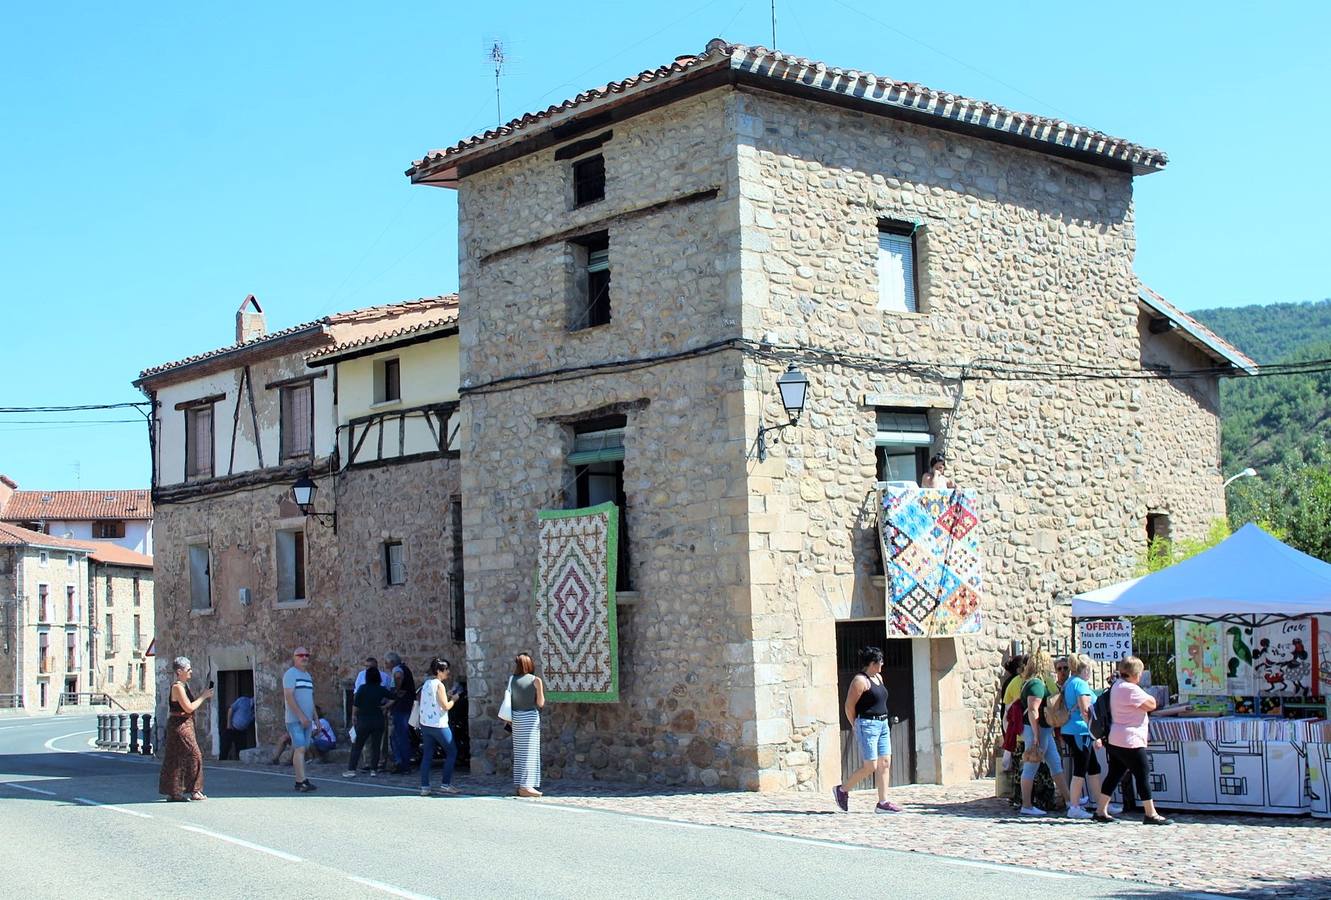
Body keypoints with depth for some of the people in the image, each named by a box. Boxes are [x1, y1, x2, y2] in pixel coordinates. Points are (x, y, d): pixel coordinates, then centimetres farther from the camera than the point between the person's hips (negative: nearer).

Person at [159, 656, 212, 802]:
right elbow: (189, 708, -19)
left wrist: (203, 695, 9)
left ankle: (172, 792, 14)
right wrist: (203, 697, -12)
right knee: (193, 756, -8)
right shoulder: (177, 687, -15)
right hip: (179, 725, -10)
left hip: (185, 725, 10)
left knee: (174, 759, 10)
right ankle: (193, 791, -5)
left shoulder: (185, 685, 15)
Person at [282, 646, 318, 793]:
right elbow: (289, 697, -15)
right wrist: (301, 716, -20)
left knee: (302, 750, 6)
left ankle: (299, 781, 8)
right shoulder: (290, 674, -6)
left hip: (307, 720, 7)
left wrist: (314, 718, 17)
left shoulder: (308, 675, 18)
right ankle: (302, 781, -19)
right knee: (300, 748, -15)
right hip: (294, 720, -7)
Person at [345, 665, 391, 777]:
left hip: (364, 720, -2)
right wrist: (385, 706, 2)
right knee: (376, 746, 8)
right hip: (378, 720, 2)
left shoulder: (362, 689, -6)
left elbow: (356, 706, -6)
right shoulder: (382, 690, -1)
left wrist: (355, 716, 8)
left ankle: (351, 769, 0)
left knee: (357, 746, 4)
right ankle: (374, 770, 6)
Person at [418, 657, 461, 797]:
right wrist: (453, 699, 2)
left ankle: (424, 787, 3)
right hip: (438, 725, -7)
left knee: (427, 755, 8)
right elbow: (445, 706, -16)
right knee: (452, 753, 6)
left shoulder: (426, 684, 10)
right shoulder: (439, 685, -13)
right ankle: (445, 784, 4)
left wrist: (446, 696, 14)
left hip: (425, 724, 7)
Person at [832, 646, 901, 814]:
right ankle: (842, 789, 9)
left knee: (885, 764, 3)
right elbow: (849, 706, -11)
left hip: (883, 724, 9)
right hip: (867, 726, -9)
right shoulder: (860, 681, -13)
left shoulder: (878, 677, 14)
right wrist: (856, 727, -2)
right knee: (870, 767, -7)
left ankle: (883, 802, 4)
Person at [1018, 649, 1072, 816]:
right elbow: (1032, 711, -24)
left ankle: (1068, 799, 19)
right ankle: (1026, 806, 2)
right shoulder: (1037, 684, -17)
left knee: (1056, 763, 14)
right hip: (1037, 729, -10)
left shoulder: (1036, 682, 14)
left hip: (1045, 730, 10)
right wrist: (1036, 736, -24)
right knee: (1031, 768, -3)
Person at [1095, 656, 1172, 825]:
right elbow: (1151, 704, -14)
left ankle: (1101, 811, 13)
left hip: (1116, 741, 10)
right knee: (1143, 775, -3)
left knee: (1114, 775, 12)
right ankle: (1150, 814, 1)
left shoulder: (1117, 686, 14)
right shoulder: (1130, 689, -18)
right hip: (1130, 742, -10)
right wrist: (1147, 696, 4)